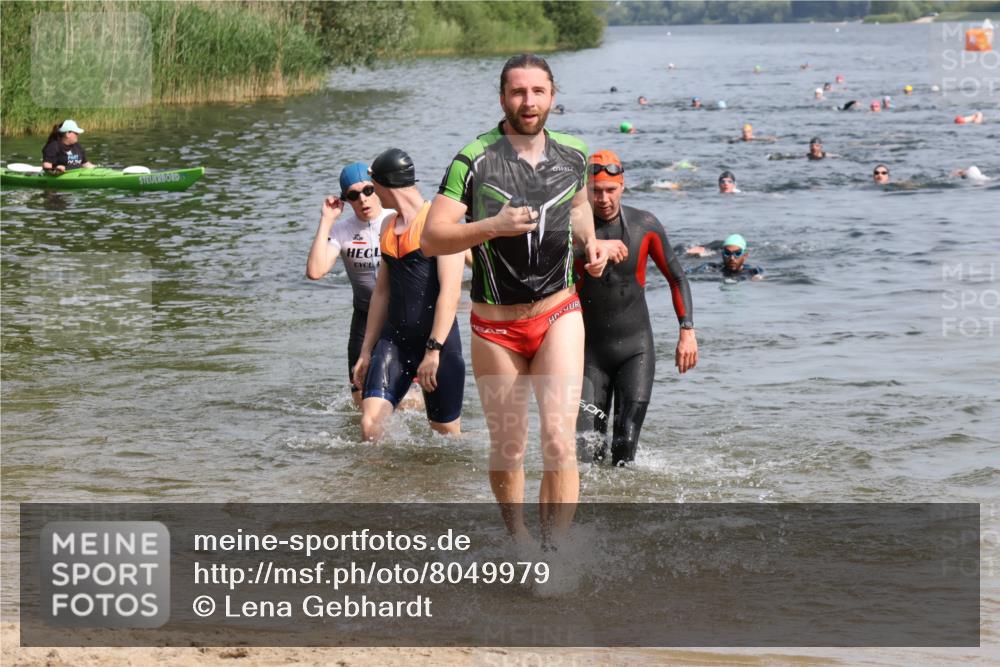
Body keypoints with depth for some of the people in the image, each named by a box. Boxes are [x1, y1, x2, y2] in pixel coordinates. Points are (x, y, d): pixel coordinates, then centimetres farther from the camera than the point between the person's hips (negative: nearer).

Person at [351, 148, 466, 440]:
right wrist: (366, 351, 19)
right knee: (369, 425, -12)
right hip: (394, 338, 6)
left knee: (447, 433, 2)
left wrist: (434, 350, -21)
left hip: (437, 340, -6)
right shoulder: (389, 226, 15)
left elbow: (450, 290, -16)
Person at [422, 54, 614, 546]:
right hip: (495, 325, -1)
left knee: (559, 441, -16)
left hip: (558, 315, 1)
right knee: (507, 449, 10)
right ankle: (516, 534, 37)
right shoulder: (475, 161, -10)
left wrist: (590, 241, 8)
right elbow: (431, 238, -15)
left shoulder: (573, 155, 3)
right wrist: (493, 226, -27)